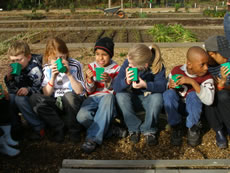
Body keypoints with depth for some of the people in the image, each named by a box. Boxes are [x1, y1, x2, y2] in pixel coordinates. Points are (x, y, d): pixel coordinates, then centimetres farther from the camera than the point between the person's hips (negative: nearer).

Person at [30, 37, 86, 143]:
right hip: (55, 104, 3)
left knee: (69, 96, -38)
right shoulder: (47, 68, 3)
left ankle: (74, 130, -14)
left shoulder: (75, 65, -4)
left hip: (73, 102, -2)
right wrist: (53, 77, -16)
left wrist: (69, 74, -19)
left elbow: (80, 91, -11)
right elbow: (46, 94, -2)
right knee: (35, 98, -24)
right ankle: (59, 128, -16)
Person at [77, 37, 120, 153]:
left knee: (108, 97, -40)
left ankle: (93, 138, -39)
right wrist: (89, 79, -15)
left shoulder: (116, 68, 4)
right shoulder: (92, 67, 8)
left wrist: (109, 81, -20)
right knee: (82, 116, -31)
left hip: (108, 97, -1)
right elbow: (90, 91, 7)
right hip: (94, 97, 1)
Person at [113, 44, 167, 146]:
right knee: (120, 96, -28)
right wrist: (126, 81, -44)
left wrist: (146, 85, -46)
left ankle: (149, 130, -13)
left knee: (157, 97, -32)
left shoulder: (157, 66, -19)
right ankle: (134, 128, -13)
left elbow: (162, 85, -28)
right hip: (133, 100, 1)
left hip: (148, 100, -1)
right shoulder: (127, 63, -18)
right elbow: (115, 87, -22)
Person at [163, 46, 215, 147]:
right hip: (176, 107, 1)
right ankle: (176, 127, -12)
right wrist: (170, 86, -24)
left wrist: (192, 82, -40)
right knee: (168, 94, -28)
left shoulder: (206, 77, -18)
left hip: (194, 109, -1)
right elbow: (167, 87, 1)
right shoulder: (176, 71, -13)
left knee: (193, 95, -32)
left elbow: (209, 101, -34)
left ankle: (193, 129, -12)